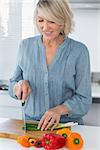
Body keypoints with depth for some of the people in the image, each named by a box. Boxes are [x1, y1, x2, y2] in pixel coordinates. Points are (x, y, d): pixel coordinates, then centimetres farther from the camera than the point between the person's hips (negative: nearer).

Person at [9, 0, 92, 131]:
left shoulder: (79, 51, -5)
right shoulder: (26, 45, 3)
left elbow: (84, 100, -4)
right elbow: (12, 88, 12)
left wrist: (60, 109, -21)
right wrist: (20, 85, -10)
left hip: (67, 125, -2)